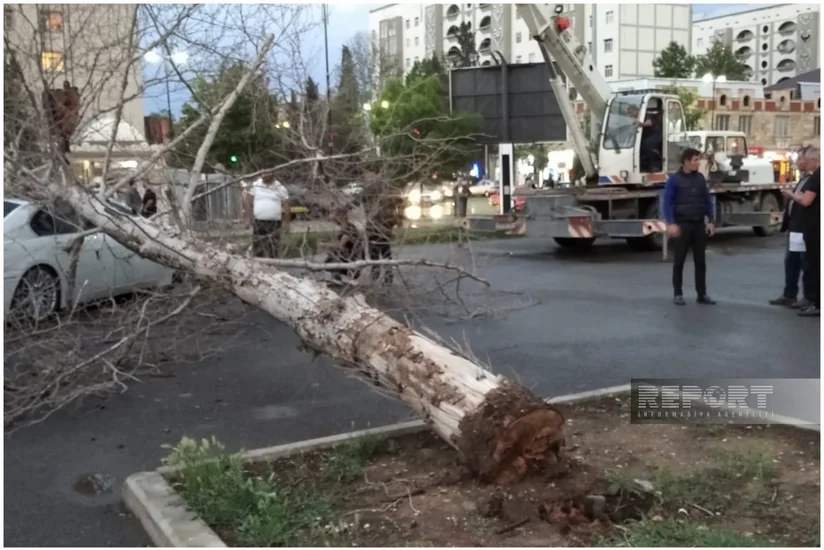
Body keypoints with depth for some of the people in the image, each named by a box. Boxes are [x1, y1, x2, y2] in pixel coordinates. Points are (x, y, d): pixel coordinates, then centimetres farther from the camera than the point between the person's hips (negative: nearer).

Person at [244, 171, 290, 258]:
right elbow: (249, 202, 8)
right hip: (258, 222, 1)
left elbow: (286, 206, 3)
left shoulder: (280, 188, 2)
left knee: (273, 248, -2)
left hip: (274, 222, -1)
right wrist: (248, 219, 3)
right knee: (257, 247, 1)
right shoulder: (255, 186, 5)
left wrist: (286, 222, -2)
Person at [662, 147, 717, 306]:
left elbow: (707, 200, 12)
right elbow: (667, 202, -9)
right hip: (683, 224, -4)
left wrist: (710, 221, 6)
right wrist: (671, 223, -19)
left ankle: (702, 294, 13)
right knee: (679, 260, 3)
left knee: (700, 260, 7)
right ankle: (678, 294, 10)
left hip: (699, 224, 4)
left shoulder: (700, 178, 8)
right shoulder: (674, 179, -6)